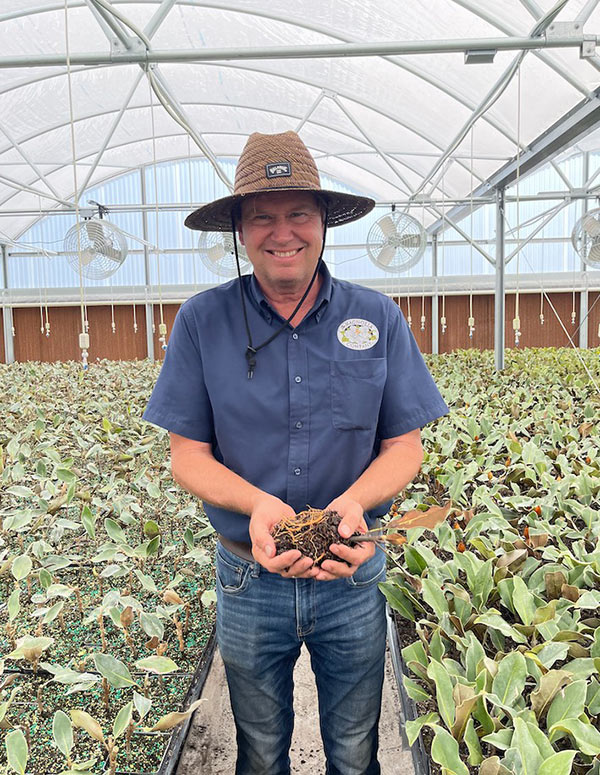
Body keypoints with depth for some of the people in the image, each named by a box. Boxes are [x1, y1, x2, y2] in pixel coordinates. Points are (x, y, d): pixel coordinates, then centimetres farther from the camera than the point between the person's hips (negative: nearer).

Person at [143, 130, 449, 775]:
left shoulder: (378, 318, -6)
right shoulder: (202, 322, -8)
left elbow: (404, 446, -4)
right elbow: (186, 455, -7)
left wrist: (354, 499, -25)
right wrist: (257, 502, -27)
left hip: (353, 576, 1)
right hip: (249, 577, 0)